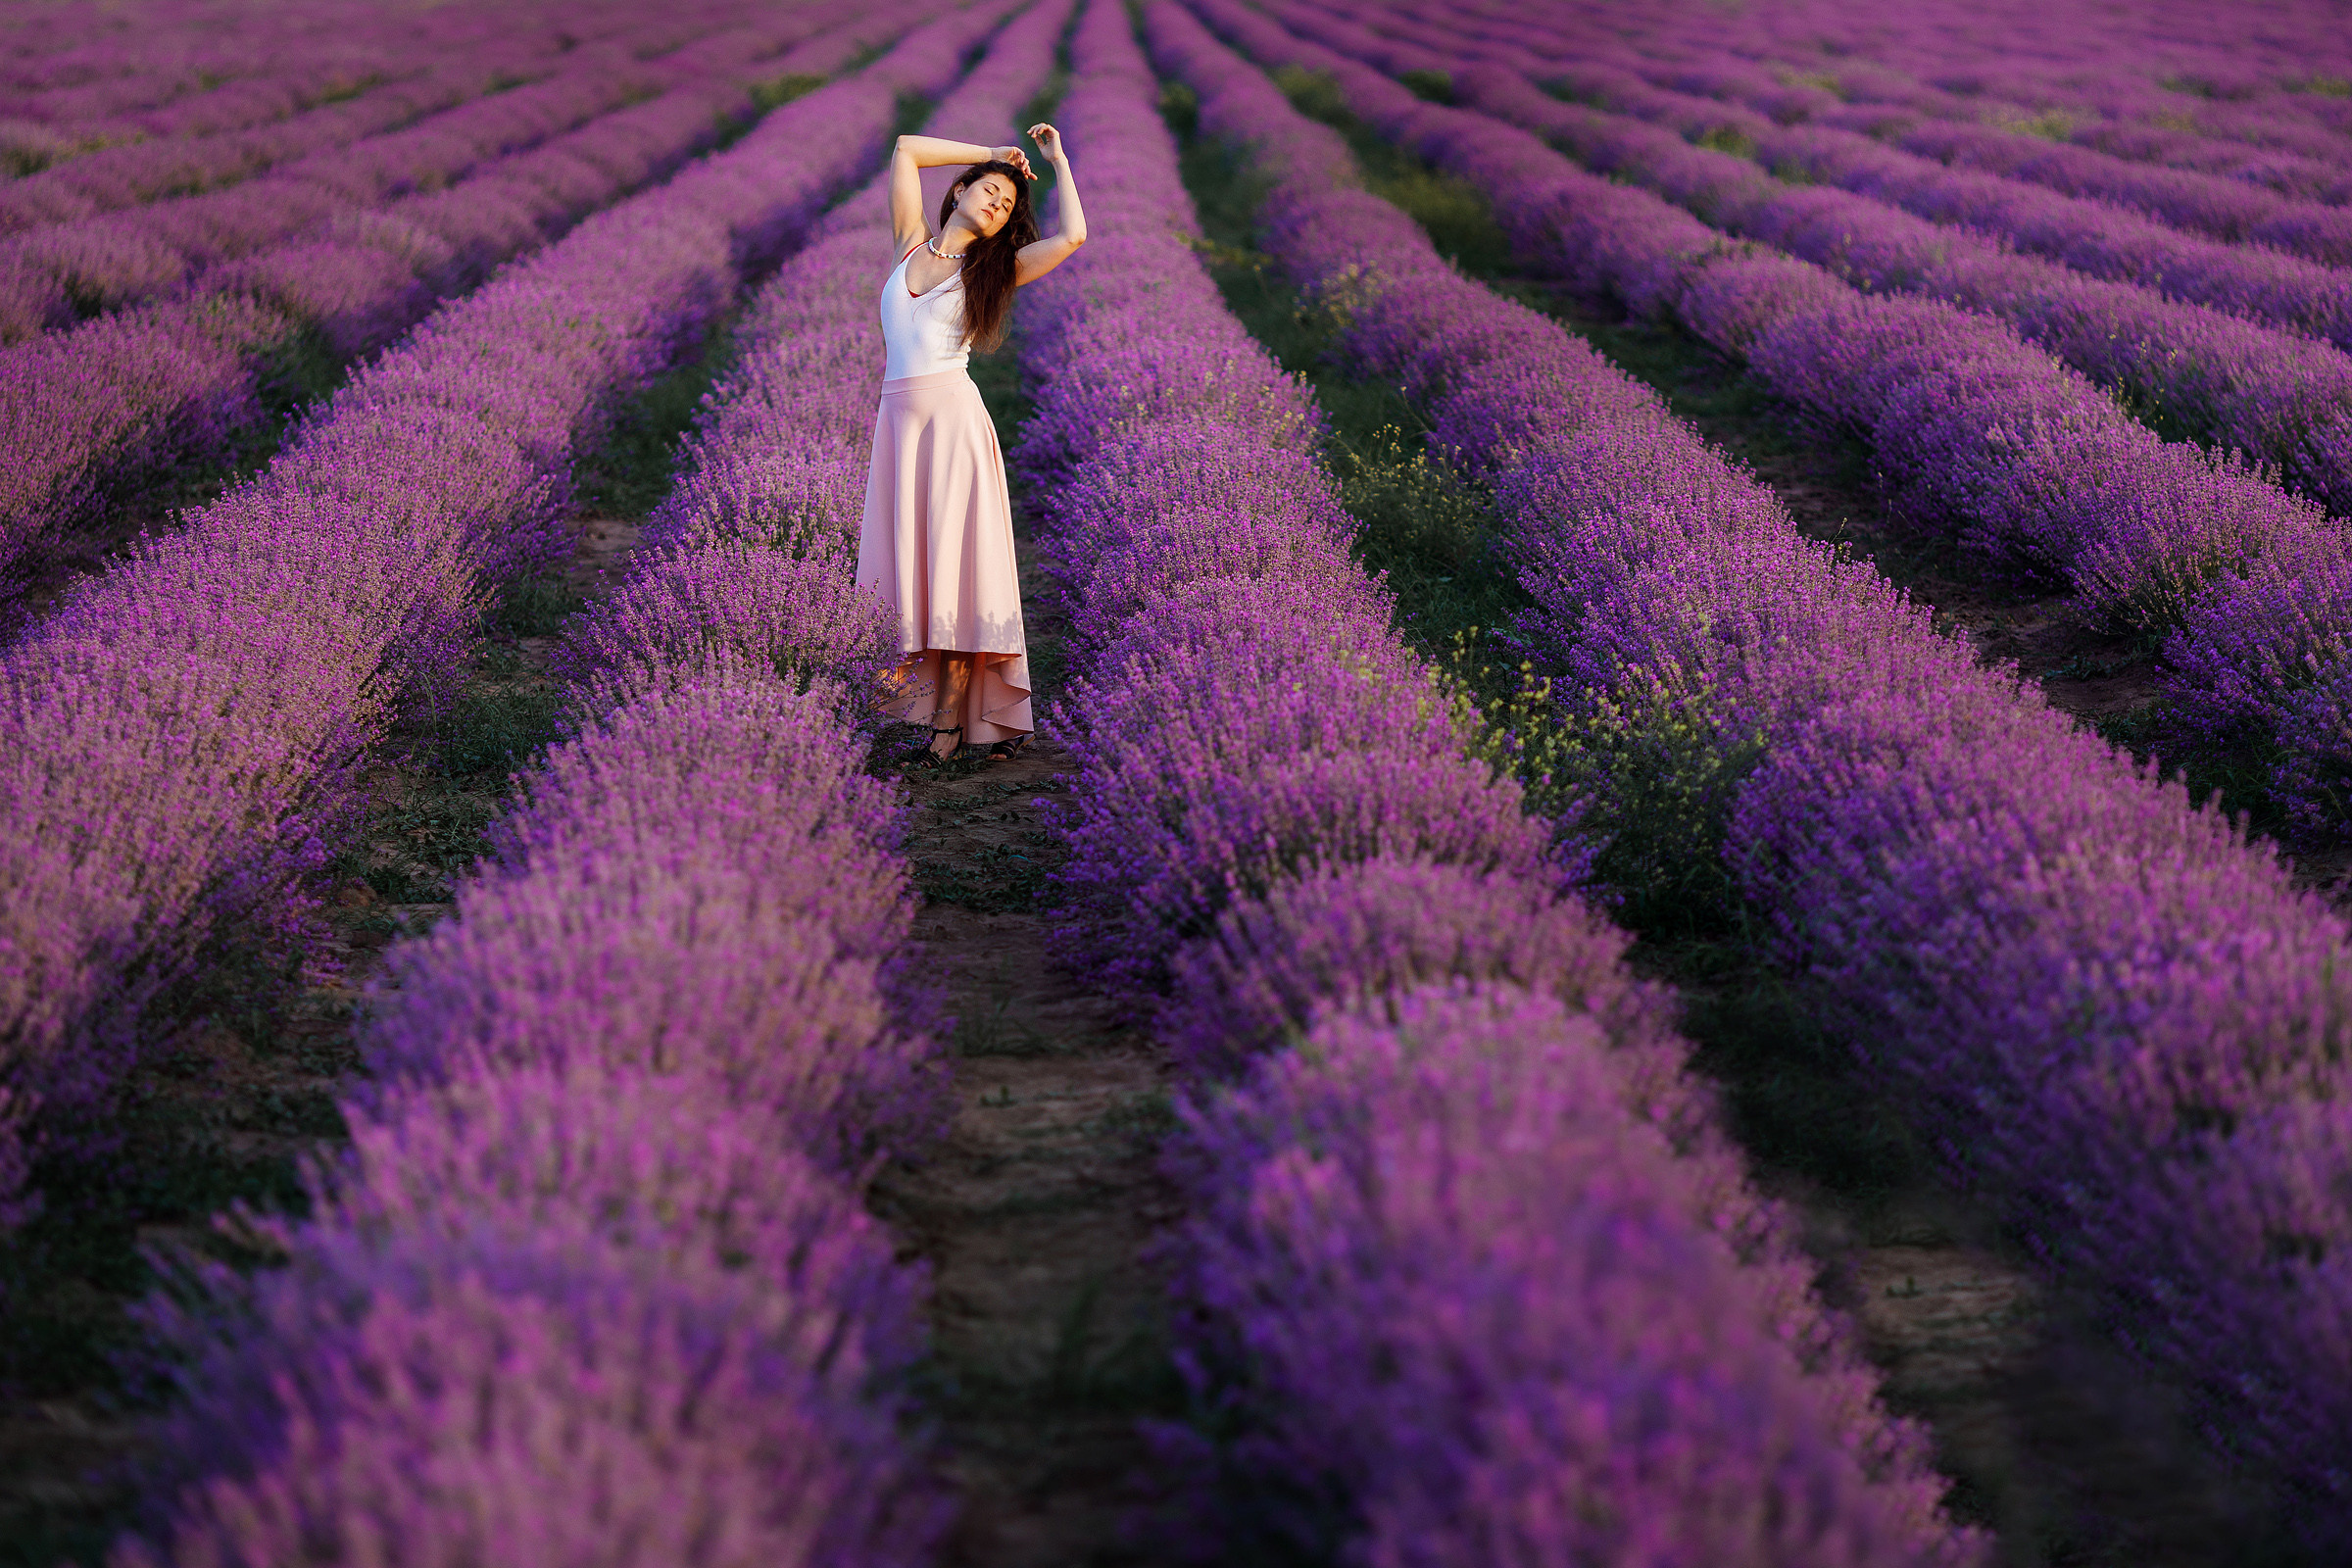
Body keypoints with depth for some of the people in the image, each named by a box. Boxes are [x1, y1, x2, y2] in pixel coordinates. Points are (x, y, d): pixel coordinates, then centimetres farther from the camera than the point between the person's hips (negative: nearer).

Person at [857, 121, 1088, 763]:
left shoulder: (992, 270, 7)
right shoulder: (912, 245, 14)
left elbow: (1072, 236, -6)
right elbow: (906, 149, 17)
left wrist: (1058, 160, 7)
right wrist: (991, 154, 20)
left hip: (953, 415, -3)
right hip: (898, 414, 3)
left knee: (952, 557, -6)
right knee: (904, 557, 0)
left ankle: (951, 718, -6)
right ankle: (912, 699, 1)